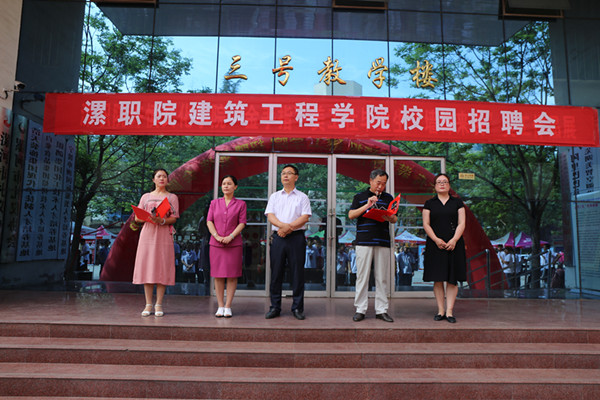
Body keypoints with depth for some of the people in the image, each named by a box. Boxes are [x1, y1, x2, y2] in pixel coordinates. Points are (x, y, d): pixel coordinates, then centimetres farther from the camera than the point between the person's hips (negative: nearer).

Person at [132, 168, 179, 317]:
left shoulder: (172, 197, 10)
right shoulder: (146, 197, 16)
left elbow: (174, 218, 0)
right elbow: (137, 218, 11)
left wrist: (162, 220, -19)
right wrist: (148, 217, -10)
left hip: (164, 235, -2)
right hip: (147, 234, 2)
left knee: (162, 268, -5)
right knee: (146, 267, -1)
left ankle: (159, 305, 2)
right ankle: (148, 305, 6)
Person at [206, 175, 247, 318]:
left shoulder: (240, 204, 6)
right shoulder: (214, 203, 12)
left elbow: (242, 223, -1)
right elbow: (209, 221, 5)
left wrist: (231, 237, -14)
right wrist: (216, 236, -11)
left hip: (234, 244, -1)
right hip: (216, 244, 2)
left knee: (232, 275, -1)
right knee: (218, 276, 3)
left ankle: (228, 306, 8)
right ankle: (220, 306, 12)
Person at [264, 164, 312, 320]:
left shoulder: (302, 197, 9)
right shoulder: (274, 196, 16)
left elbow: (305, 217, -3)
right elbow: (270, 215, 3)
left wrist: (288, 228, -14)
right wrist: (283, 225, -16)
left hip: (296, 237, -2)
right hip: (278, 237, 2)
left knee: (297, 273, 0)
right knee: (276, 272, 2)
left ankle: (297, 308, 9)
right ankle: (275, 307, 11)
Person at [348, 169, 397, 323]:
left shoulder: (388, 198, 17)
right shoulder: (360, 197, 10)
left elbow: (395, 219, 14)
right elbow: (351, 215, 0)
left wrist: (389, 218, -10)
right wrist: (367, 205, -11)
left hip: (383, 242, 2)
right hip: (364, 241, -2)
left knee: (382, 277, 4)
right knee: (362, 276, -1)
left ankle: (381, 310, 13)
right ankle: (360, 309, 7)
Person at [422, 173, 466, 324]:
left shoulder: (457, 202, 10)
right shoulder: (429, 203, 9)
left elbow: (461, 223, 3)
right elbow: (426, 224, 2)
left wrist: (454, 240, -12)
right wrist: (436, 240, -12)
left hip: (454, 245, 0)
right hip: (435, 245, 0)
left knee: (452, 279, 0)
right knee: (438, 279, 1)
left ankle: (449, 311, 6)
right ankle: (440, 310, 9)